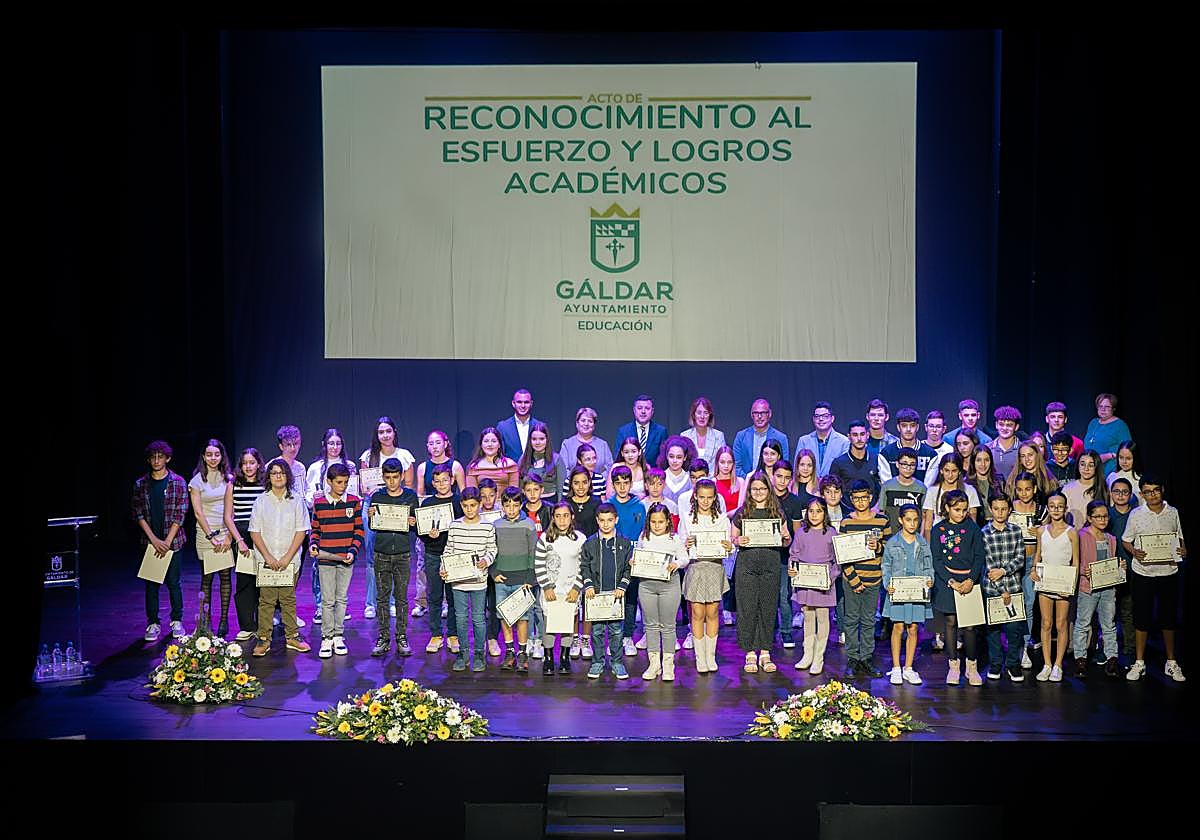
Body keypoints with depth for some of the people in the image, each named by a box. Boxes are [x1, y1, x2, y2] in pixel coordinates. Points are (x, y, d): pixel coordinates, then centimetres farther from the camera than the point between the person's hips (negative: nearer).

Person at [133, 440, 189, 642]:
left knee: (173, 582, 3)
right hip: (150, 541, 2)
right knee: (151, 583, 4)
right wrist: (154, 539, -8)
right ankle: (153, 623, 13)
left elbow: (180, 514, -4)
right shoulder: (140, 485, 5)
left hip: (172, 541, -2)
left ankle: (177, 621, 15)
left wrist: (167, 541, -10)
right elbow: (138, 514, 2)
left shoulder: (178, 482, -1)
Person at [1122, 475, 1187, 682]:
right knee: (1142, 618, 5)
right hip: (1143, 573, -2)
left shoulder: (1173, 512, 2)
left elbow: (1179, 537, 13)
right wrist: (1134, 552, -16)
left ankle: (1171, 662, 23)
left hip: (1169, 573, 2)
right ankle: (1139, 663, 15)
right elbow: (1126, 540, 3)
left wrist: (1183, 550, -7)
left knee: (1169, 618, 10)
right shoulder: (1136, 514, -3)